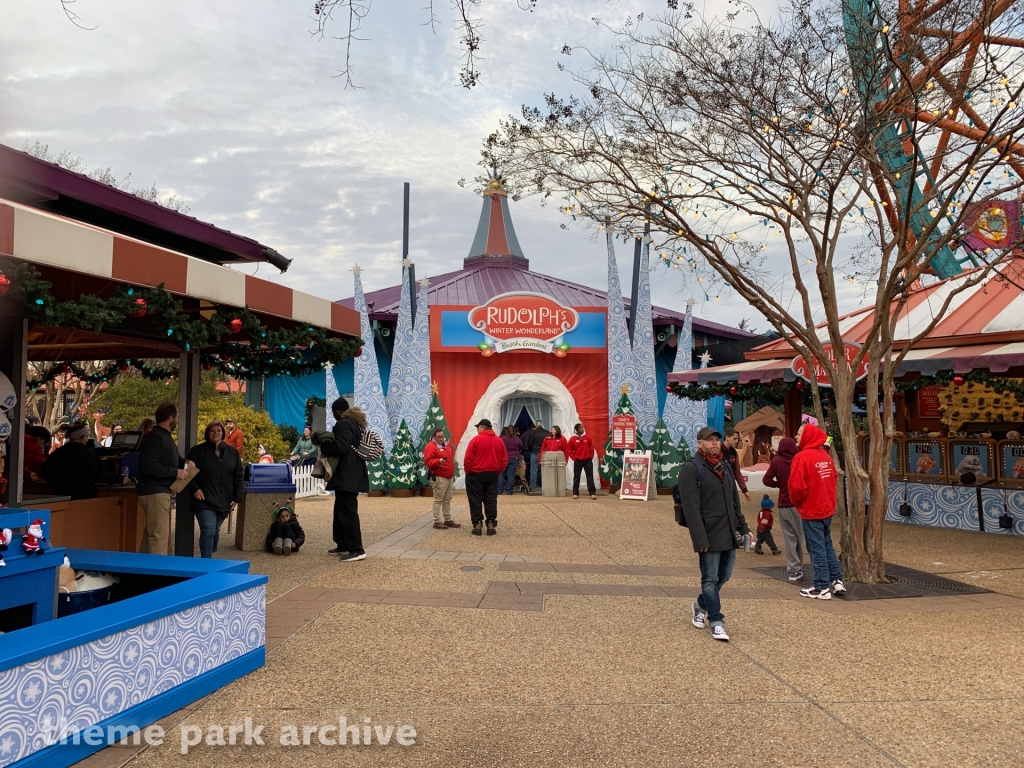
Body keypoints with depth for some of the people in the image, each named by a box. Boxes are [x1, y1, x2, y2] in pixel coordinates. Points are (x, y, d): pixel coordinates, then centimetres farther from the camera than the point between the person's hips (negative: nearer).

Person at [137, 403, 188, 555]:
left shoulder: (164, 436, 16)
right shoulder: (156, 438, -17)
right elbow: (148, 465, -26)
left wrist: (183, 462, 8)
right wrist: (175, 472, -22)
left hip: (160, 491, 11)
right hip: (155, 492, -11)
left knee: (150, 534, 17)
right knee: (159, 535, -10)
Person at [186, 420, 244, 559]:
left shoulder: (232, 452, 8)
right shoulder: (197, 451, -1)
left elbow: (238, 477, 10)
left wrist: (237, 498, 4)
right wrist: (194, 489, -13)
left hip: (224, 501, 4)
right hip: (205, 500, -4)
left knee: (215, 531, 16)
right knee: (208, 530, -15)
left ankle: (209, 557, 34)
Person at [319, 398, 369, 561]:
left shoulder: (343, 424, -14)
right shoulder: (355, 423, 18)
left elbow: (339, 447, -25)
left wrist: (323, 446, -8)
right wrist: (327, 443, 17)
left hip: (346, 475, -11)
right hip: (352, 473, 11)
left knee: (347, 512, -9)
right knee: (341, 510, 17)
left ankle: (357, 549, -9)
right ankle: (343, 545, 24)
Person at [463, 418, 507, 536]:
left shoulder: (476, 439, -10)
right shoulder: (499, 440, 5)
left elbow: (468, 459, -11)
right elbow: (504, 459, 7)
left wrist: (467, 471, 1)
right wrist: (498, 470, 15)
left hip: (476, 474, -4)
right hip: (492, 474, 4)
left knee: (476, 500, 3)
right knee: (491, 500, 8)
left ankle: (477, 524, 1)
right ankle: (491, 524, 5)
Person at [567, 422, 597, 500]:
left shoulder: (587, 437, -1)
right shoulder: (572, 439, -4)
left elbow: (591, 448, 6)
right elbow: (570, 450, 4)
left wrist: (591, 457, 2)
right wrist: (574, 458, -3)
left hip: (588, 460, 1)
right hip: (578, 461, -1)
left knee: (590, 477, -1)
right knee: (576, 477, 5)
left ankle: (592, 493, -1)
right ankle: (575, 493, 13)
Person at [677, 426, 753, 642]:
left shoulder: (725, 466, 13)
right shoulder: (691, 469, -11)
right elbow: (691, 507, -17)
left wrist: (743, 527, 17)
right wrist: (700, 539, -21)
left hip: (729, 534, 8)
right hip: (710, 536, -7)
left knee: (723, 576, 15)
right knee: (710, 579, 2)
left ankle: (701, 605, 37)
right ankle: (716, 621, 14)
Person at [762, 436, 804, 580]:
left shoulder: (776, 461, -6)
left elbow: (766, 480, -9)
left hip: (784, 504, -1)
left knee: (789, 536, 4)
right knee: (799, 535, 12)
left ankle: (794, 569, -1)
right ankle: (798, 568, 20)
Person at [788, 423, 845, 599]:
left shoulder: (802, 457, -18)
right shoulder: (825, 455, 6)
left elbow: (796, 486, -23)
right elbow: (834, 478, 14)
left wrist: (797, 502, -4)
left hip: (811, 511, -8)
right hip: (827, 508, 8)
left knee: (817, 549, -1)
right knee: (827, 545, 19)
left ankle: (822, 588, 4)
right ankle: (837, 581, 24)